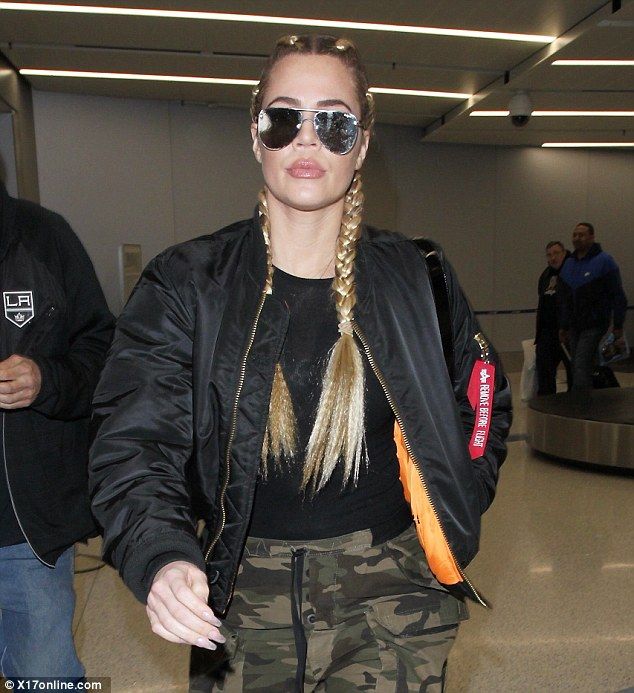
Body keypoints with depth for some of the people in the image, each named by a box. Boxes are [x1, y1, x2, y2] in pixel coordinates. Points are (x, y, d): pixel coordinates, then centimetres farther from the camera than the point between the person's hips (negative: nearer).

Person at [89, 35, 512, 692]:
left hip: (390, 596, 1)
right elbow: (134, 444, -12)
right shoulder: (186, 284, -6)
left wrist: (448, 513, 3)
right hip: (244, 602, 0)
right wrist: (160, 556, -29)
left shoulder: (417, 279, -1)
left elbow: (483, 405, 12)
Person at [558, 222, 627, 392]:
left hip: (595, 325, -6)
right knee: (578, 367, 9)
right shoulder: (568, 265, 12)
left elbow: (618, 295, -7)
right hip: (574, 327, 7)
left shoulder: (604, 261, -7)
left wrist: (618, 325, -9)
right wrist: (563, 326, 16)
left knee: (581, 365, -14)